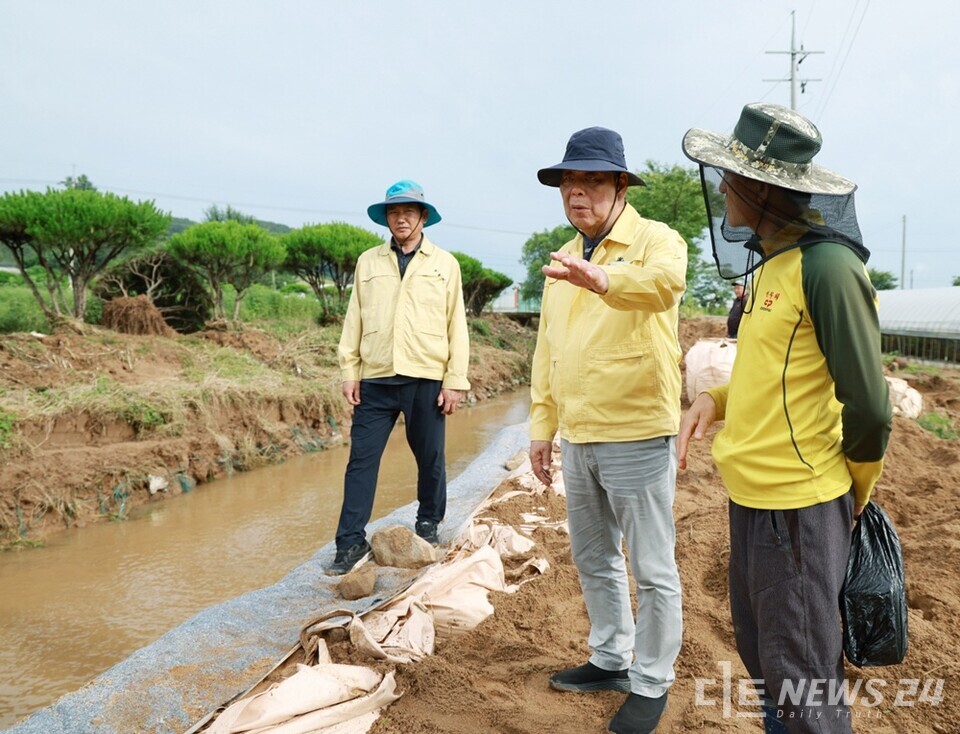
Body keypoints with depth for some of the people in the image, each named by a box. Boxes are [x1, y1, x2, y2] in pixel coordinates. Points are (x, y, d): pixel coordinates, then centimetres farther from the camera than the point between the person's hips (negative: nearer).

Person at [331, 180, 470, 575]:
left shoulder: (445, 264, 7)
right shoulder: (368, 262, 11)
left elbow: (457, 326, 3)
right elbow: (354, 320, 10)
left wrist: (455, 380, -3)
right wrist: (349, 371, 3)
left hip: (426, 379, -1)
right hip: (375, 379, 1)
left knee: (430, 459, 8)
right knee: (362, 458, -1)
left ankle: (428, 525, 28)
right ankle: (351, 541, 4)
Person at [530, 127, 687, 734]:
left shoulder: (655, 240, -9)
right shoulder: (563, 262, 13)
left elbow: (665, 282, -35)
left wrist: (601, 280, -54)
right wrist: (542, 425, 14)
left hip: (637, 437, -7)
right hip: (577, 439, 7)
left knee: (652, 569, 6)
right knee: (594, 560, 19)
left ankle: (651, 683, 23)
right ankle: (611, 660, 38)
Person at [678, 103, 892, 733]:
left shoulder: (828, 266, -18)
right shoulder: (770, 262, 9)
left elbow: (868, 405, -16)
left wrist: (853, 496, -2)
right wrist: (715, 399, 2)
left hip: (798, 505, -9)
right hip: (751, 495, 9)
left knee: (801, 683, 5)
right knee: (761, 657, 22)